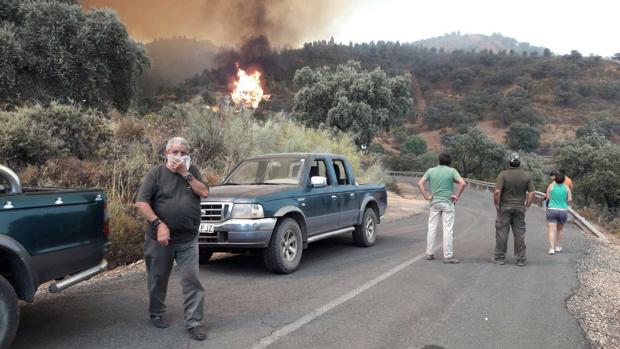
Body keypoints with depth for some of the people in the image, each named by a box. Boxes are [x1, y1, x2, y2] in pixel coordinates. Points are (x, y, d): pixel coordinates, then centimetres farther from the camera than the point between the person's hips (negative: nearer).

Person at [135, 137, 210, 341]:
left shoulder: (192, 172, 9)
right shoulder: (156, 173, -2)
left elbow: (204, 192, -6)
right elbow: (141, 203, -11)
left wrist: (185, 173, -12)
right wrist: (159, 224, -21)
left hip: (188, 240, 2)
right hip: (160, 238, -1)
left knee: (192, 280, -2)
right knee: (158, 279, 13)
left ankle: (193, 322, 4)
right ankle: (157, 314, 33)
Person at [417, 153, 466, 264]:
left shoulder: (431, 171, 3)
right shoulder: (452, 171, -5)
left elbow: (420, 183, -3)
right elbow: (462, 183, -18)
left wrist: (427, 196, 0)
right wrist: (457, 196, -8)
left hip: (434, 202, 3)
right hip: (448, 203, -3)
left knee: (432, 228, 10)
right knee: (448, 230, 0)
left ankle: (429, 253, 15)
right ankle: (447, 256, 1)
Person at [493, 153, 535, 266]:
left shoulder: (503, 174, -10)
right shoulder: (527, 175, 0)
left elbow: (497, 192, -18)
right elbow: (531, 193, -2)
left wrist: (497, 205, -7)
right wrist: (526, 206, 6)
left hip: (505, 207, -2)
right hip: (520, 207, 2)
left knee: (502, 232, 3)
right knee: (520, 234, 7)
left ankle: (500, 258, 6)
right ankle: (521, 259, 10)